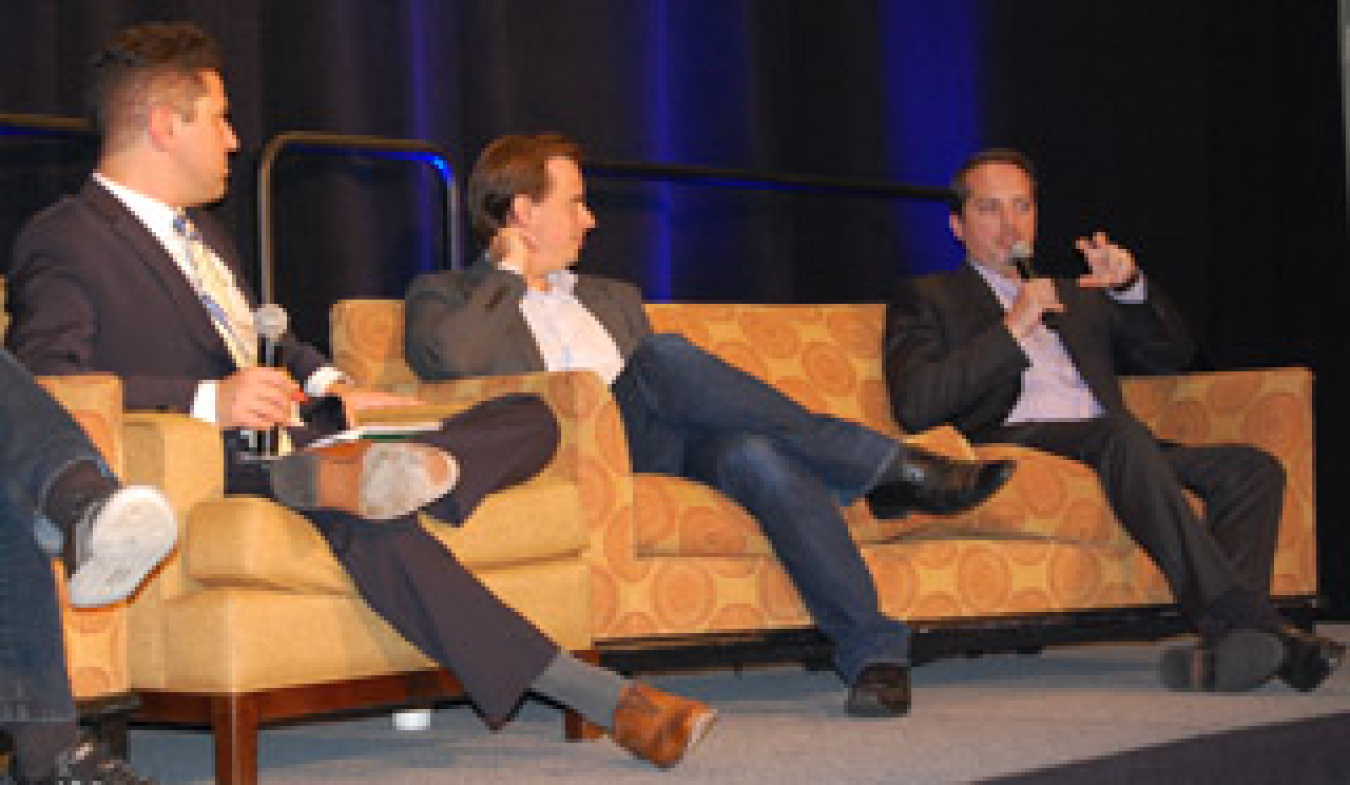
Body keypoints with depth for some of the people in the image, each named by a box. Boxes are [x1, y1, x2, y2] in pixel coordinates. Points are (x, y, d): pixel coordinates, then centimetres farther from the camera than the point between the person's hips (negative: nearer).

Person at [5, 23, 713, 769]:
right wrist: (208, 399, -30)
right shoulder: (63, 242, -5)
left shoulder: (200, 231, 26)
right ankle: (598, 695, -40)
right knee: (371, 525, -39)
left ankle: (346, 474, -36)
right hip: (215, 471, -9)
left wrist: (323, 381, 12)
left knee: (529, 417, -5)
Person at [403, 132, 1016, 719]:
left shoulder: (611, 299, 33)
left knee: (754, 455, -31)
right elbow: (446, 358, -11)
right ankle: (895, 469, -29)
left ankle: (872, 652, -38)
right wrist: (510, 273, 2)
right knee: (664, 355, -32)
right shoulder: (446, 295, 14)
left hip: (669, 451, 5)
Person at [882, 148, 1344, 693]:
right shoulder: (928, 299, 16)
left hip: (1114, 450, 6)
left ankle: (1223, 641, -37)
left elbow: (1172, 357, 26)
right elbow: (913, 406, -2)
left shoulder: (1075, 298, 34)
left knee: (1253, 467, -17)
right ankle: (1257, 628, -43)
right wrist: (1011, 330, -8)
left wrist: (1129, 285, 8)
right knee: (1122, 436, -36)